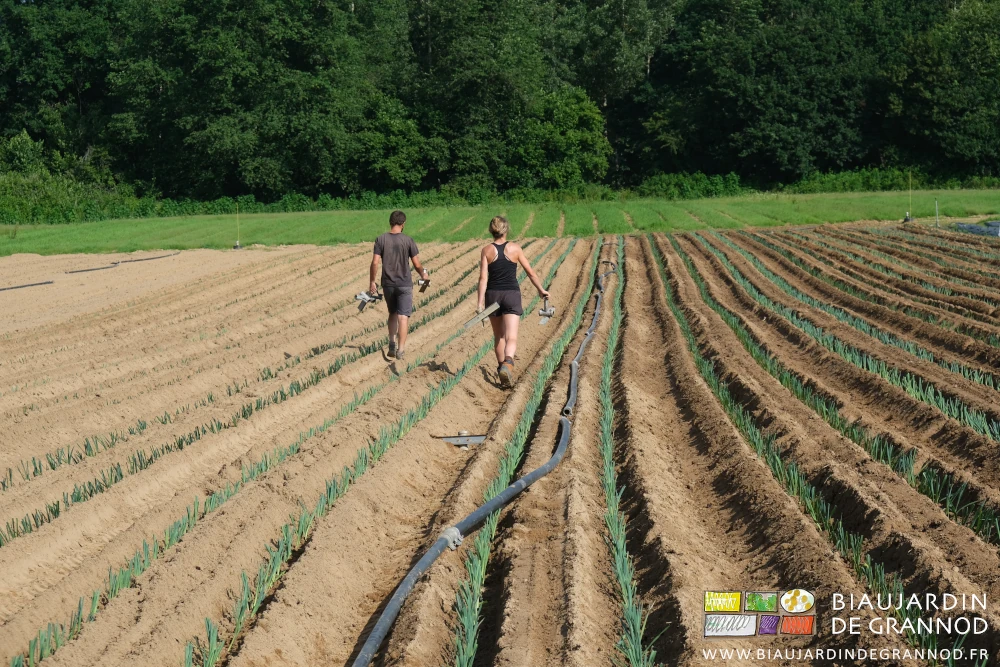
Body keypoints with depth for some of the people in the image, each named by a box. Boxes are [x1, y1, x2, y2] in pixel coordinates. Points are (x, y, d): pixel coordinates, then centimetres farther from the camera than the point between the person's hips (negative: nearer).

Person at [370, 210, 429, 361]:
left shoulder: (381, 240, -3)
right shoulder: (408, 241, -8)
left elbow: (375, 263, -7)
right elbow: (417, 265, -5)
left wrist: (372, 282, 3)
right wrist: (423, 274, 15)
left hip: (388, 284, 2)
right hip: (404, 284, -2)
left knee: (392, 314, 20)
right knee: (403, 316, 0)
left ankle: (392, 345, 16)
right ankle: (401, 350, -5)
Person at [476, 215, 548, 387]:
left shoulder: (486, 251, -2)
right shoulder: (515, 248, -1)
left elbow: (483, 278, -8)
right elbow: (530, 272, 4)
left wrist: (480, 303, -10)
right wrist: (541, 290, 18)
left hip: (493, 294, 1)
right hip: (512, 295, -1)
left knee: (498, 336, 20)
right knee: (511, 337, -10)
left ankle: (502, 366, 31)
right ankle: (507, 364, -36)